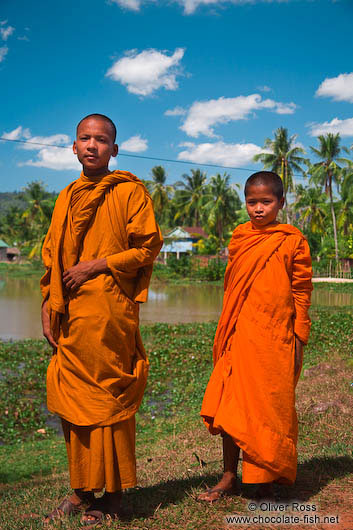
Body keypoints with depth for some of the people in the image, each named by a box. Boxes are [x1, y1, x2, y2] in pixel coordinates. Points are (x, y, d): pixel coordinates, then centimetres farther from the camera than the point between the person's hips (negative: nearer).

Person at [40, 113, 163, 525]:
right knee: (72, 402, 7)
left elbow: (147, 247, -5)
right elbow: (51, 258, 20)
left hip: (110, 315, -6)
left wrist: (92, 267, -11)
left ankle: (112, 496, 10)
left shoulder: (130, 191, 1)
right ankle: (82, 492, 20)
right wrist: (47, 308, 10)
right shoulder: (66, 198, 19)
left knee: (108, 400, -3)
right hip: (69, 320, 6)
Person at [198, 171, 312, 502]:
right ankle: (229, 477, 23)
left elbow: (302, 292, 0)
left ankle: (266, 481, 19)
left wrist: (299, 340, -3)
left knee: (270, 408, 4)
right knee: (229, 406, 7)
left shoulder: (292, 241, -2)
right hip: (239, 337, 4)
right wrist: (225, 335, 15)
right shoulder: (239, 238, 9)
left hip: (275, 340, -4)